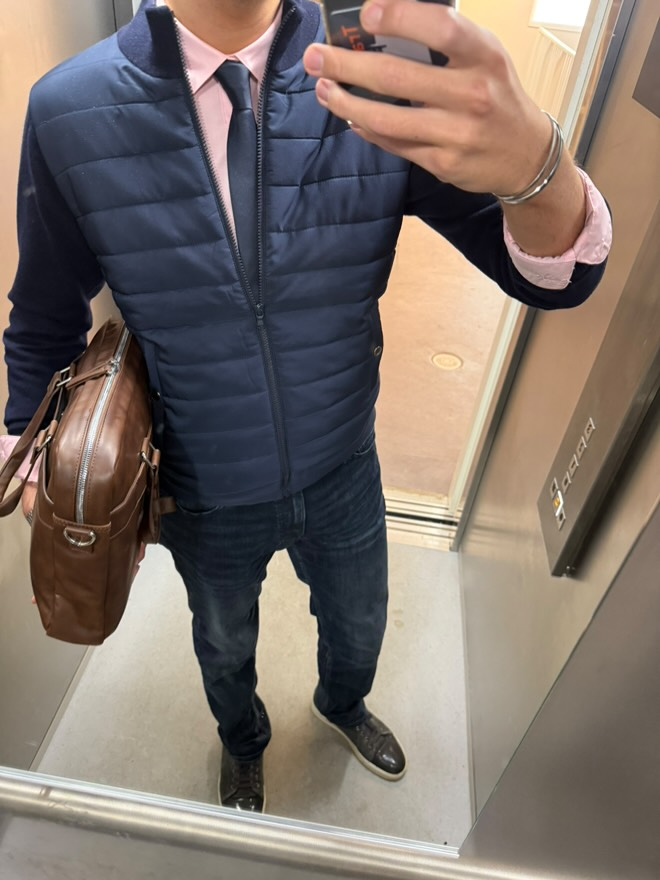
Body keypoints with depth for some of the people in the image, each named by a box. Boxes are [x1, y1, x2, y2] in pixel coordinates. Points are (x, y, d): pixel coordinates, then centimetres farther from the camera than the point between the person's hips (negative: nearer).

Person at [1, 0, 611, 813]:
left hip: (343, 475, 1)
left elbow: (555, 278, -24)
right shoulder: (67, 112, -17)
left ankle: (342, 705, 70)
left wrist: (534, 166, -45)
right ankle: (242, 738, 69)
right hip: (204, 496, 0)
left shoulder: (385, 78, -16)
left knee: (357, 626, 29)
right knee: (224, 645, 30)